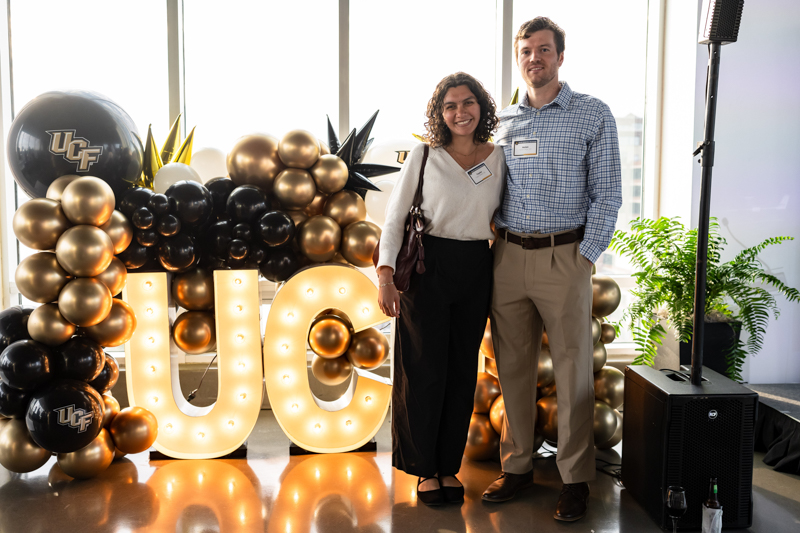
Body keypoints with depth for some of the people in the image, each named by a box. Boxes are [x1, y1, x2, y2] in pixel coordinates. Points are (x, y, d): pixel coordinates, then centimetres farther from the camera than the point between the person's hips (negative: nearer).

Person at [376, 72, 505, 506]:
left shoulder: (499, 159, 7)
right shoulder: (424, 156, -1)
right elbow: (395, 217, -3)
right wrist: (386, 273, -14)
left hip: (476, 270, 3)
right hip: (427, 268, -3)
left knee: (463, 371, 9)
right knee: (426, 370, 1)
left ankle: (449, 466, 24)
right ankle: (424, 469, 17)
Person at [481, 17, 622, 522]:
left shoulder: (593, 114, 3)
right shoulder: (502, 120, 13)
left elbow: (607, 195, -1)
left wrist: (585, 257, -9)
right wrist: (493, 246, 5)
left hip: (564, 257, -3)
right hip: (507, 255, 4)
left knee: (573, 370, 0)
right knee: (513, 367, 8)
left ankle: (576, 478, 12)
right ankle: (517, 466, 21)